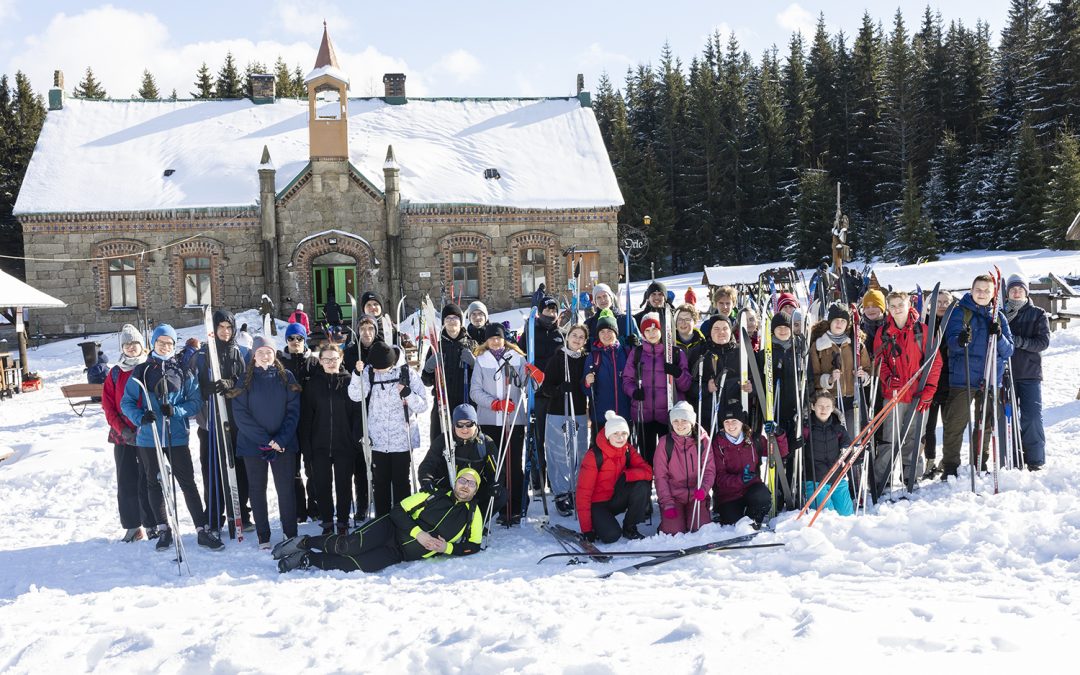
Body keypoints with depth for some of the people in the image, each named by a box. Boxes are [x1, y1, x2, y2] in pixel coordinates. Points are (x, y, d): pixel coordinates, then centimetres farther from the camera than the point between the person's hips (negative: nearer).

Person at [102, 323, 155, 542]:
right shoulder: (115, 373, 9)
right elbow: (108, 407, 6)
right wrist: (123, 430, -7)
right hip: (123, 436, 3)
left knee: (148, 481, -2)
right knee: (126, 483, 5)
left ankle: (152, 525, 8)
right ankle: (133, 527, 15)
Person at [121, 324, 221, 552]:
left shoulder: (182, 372, 3)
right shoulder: (141, 371, 3)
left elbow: (195, 400, 3)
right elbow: (127, 402, 3)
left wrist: (176, 411, -16)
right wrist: (140, 417, -17)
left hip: (177, 437, -1)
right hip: (149, 438, 1)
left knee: (188, 483, -2)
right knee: (154, 484, 10)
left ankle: (202, 529, 1)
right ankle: (163, 530, 22)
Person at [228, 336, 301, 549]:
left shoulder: (286, 377, 3)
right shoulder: (246, 380, 2)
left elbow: (293, 411, -1)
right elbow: (240, 414, -6)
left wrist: (281, 440, -13)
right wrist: (266, 440, -14)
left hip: (284, 443, 0)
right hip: (253, 443, 0)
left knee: (286, 489, -1)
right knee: (257, 489, 6)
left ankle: (291, 534, 8)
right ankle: (263, 537, 14)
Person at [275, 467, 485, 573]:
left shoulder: (473, 513, 5)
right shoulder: (436, 495, 1)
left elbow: (473, 545, 6)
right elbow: (399, 510, -1)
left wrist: (447, 548, -11)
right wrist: (418, 533, -16)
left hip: (401, 554, 1)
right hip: (392, 529, 0)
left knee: (363, 565, -25)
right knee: (354, 545, -29)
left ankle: (309, 558, -9)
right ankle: (306, 542, -5)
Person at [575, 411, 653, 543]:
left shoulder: (628, 450, -4)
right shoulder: (594, 455, -20)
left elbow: (647, 471, -15)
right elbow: (583, 493, -20)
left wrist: (626, 475, -34)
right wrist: (586, 529, -22)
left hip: (616, 499, 5)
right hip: (597, 503, -5)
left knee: (643, 485, -22)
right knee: (611, 535, -30)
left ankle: (629, 527, -3)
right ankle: (597, 523, 6)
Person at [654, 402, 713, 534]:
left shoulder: (702, 439, -3)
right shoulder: (665, 442, -5)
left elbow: (709, 469, -1)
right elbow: (660, 475, -4)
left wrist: (703, 488, -20)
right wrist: (667, 504, -11)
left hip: (696, 496, 1)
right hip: (673, 496, -1)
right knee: (673, 531, -16)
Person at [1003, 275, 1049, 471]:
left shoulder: (1038, 314, 7)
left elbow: (1043, 342, -4)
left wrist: (1018, 341, -18)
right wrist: (1006, 317, -14)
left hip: (1030, 374, -1)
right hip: (1006, 372, 1)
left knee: (1032, 417, -5)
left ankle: (1034, 459, 4)